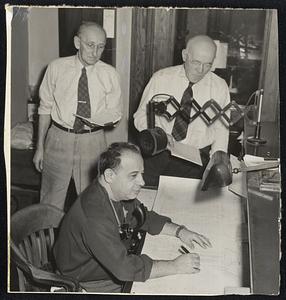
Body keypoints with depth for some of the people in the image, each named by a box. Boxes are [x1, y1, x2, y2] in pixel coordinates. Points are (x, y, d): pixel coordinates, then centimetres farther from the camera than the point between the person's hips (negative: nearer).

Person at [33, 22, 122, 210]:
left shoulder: (110, 74, -1)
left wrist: (97, 121, -17)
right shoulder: (56, 68, -2)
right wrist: (40, 146, 3)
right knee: (51, 201, 10)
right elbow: (45, 108, 3)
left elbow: (115, 112, 6)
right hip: (59, 138, 0)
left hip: (93, 142, 0)